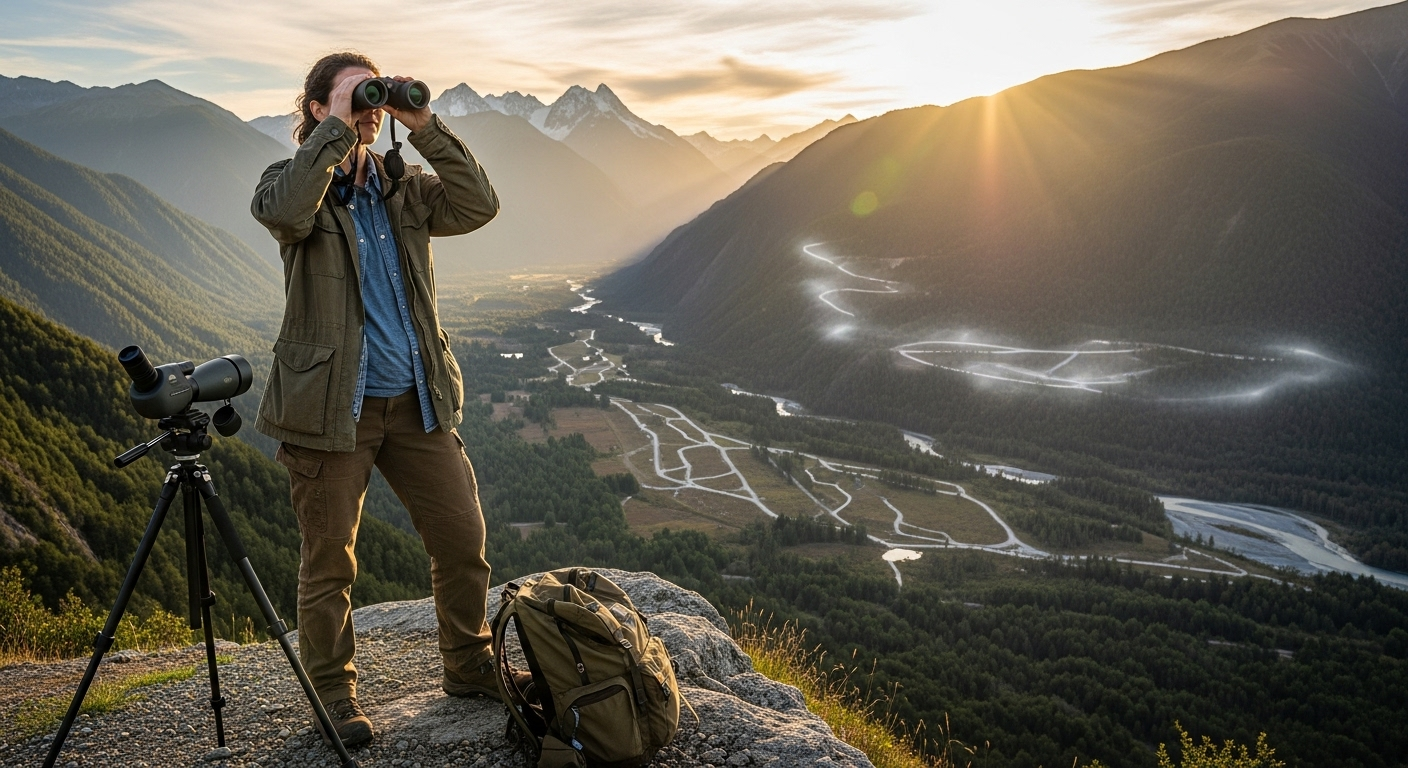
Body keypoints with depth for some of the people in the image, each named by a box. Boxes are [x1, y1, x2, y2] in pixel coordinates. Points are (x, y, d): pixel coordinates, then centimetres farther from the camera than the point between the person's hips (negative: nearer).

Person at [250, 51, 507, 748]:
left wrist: (425, 127, -8)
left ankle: (471, 669, 27)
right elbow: (286, 211, -26)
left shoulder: (402, 188, 11)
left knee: (464, 540, 7)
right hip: (332, 405, -4)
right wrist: (337, 126, -19)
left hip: (416, 401, 4)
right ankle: (333, 695, 25)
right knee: (329, 561, 6)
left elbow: (477, 206, -5)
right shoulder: (293, 182, -1)